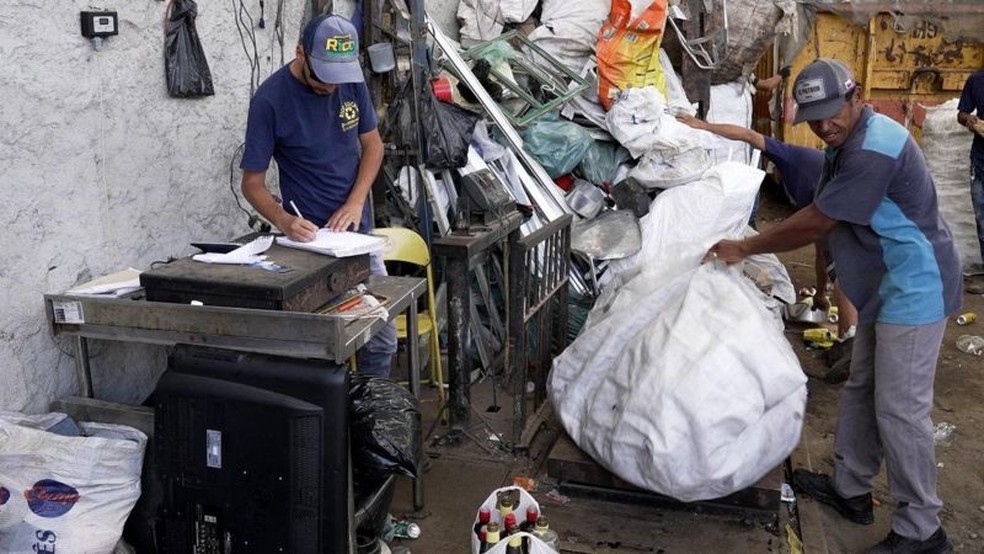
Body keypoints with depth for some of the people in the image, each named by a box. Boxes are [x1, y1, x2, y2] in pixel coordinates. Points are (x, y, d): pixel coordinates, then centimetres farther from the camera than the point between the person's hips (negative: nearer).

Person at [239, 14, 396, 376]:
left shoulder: (351, 81, -3)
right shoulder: (271, 99, -16)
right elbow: (252, 183, -10)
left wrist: (355, 201, -8)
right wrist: (283, 220, -29)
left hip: (358, 229, 5)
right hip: (311, 237, -4)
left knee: (383, 339, 7)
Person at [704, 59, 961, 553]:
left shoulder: (874, 149, -25)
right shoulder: (847, 143, 10)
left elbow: (817, 223, -22)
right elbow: (822, 220, 12)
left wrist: (745, 249, -14)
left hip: (914, 290, -11)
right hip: (885, 289, 11)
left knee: (900, 409, -4)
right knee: (861, 391, 17)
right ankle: (850, 489, 32)